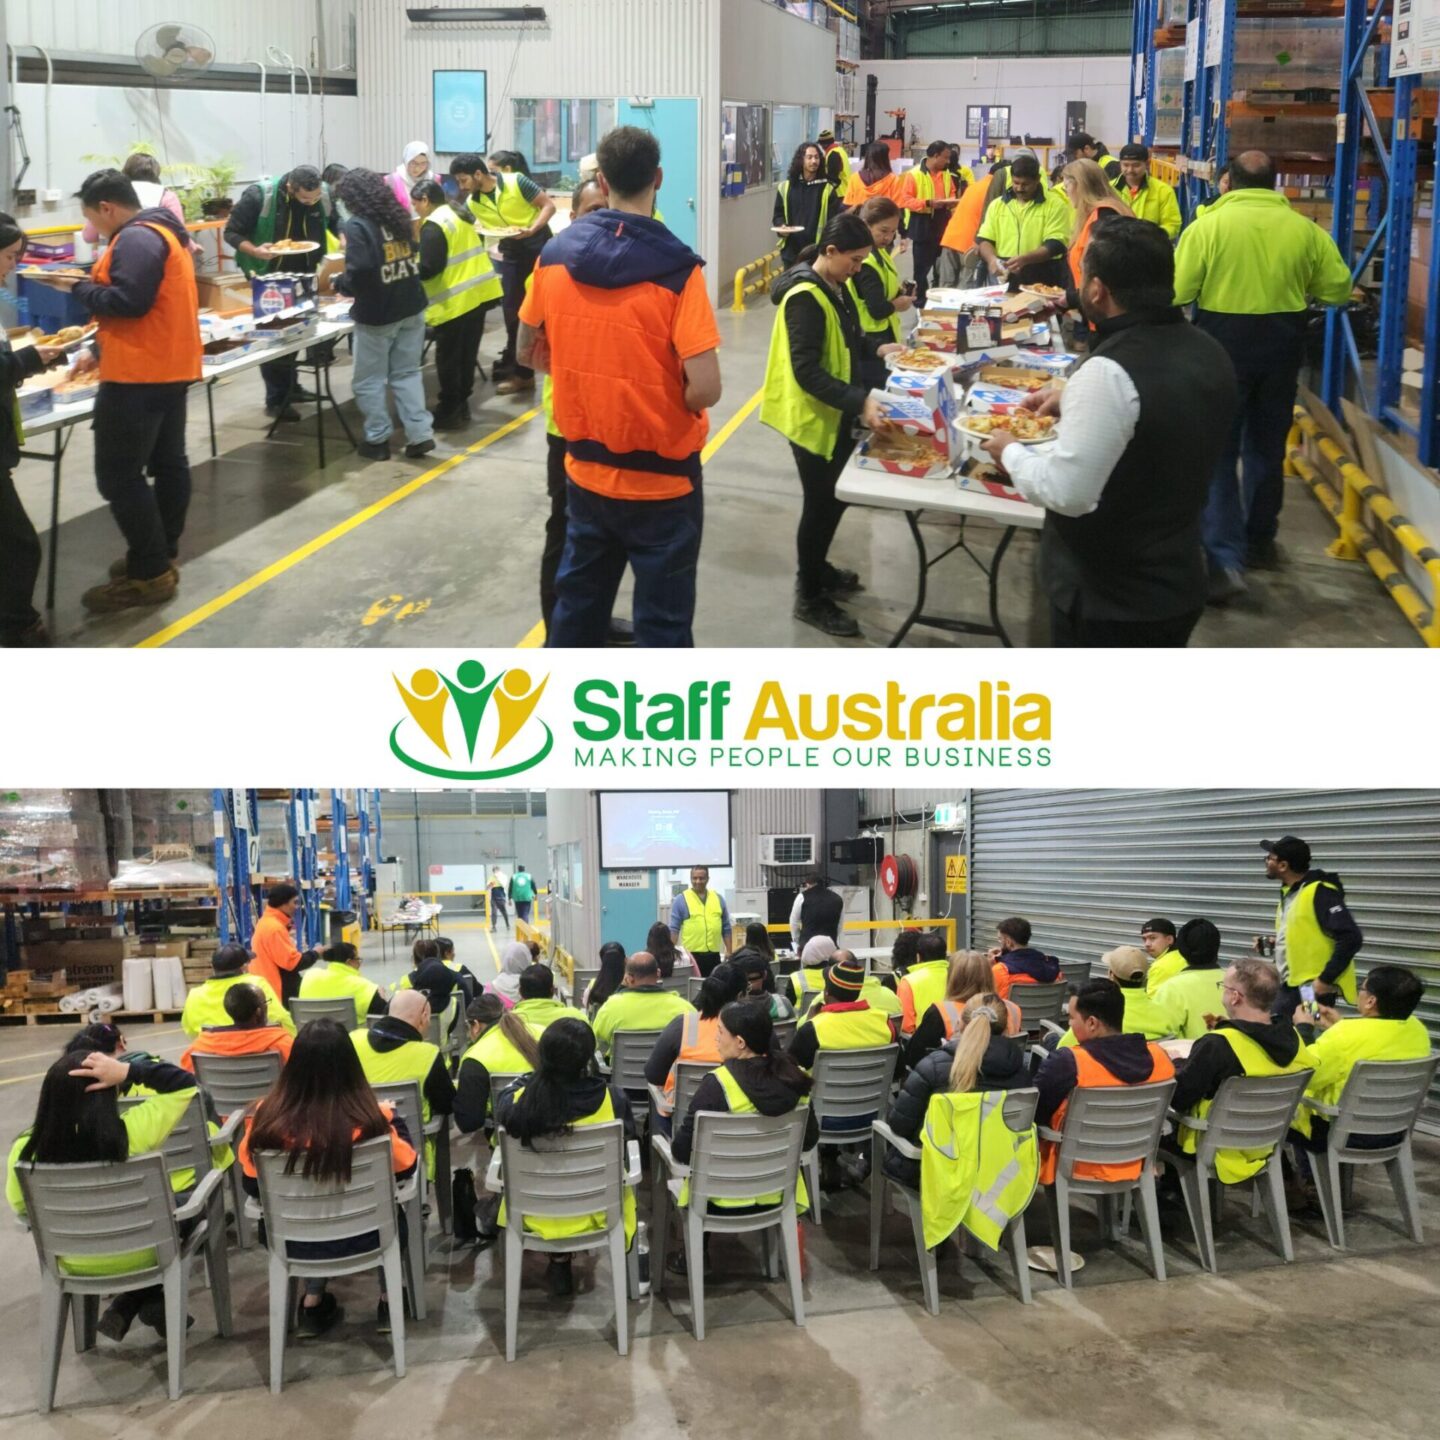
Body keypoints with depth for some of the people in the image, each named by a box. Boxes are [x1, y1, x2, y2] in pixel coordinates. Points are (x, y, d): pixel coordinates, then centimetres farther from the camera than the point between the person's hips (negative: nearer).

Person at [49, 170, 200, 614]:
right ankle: (161, 557, 23)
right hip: (168, 368, 11)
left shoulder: (136, 238, -16)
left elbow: (128, 301, -27)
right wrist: (98, 350, 20)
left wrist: (77, 288, -12)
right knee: (168, 462, 14)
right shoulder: (161, 232, 18)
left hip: (140, 374, -11)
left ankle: (148, 574, -5)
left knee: (118, 475, -7)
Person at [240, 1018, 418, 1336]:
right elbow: (405, 1167, -9)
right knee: (395, 1215, 33)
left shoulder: (267, 1118, -25)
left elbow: (252, 1186, -7)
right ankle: (388, 1302, 37)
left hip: (296, 1243, 2)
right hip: (363, 1237, -1)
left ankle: (314, 1303, 32)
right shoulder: (371, 1119, -29)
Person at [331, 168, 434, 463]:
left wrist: (339, 284, -5)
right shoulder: (397, 218, 6)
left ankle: (378, 440, 13)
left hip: (377, 315, -6)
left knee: (369, 380, 8)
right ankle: (420, 434, 7)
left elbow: (359, 273, -24)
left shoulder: (357, 226, -15)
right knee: (407, 373, 13)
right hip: (411, 308, 6)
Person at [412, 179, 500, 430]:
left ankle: (450, 411, 6)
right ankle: (461, 404, 24)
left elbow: (429, 268, -19)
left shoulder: (434, 224, -13)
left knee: (448, 358, 1)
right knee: (467, 354, 15)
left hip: (455, 299, -9)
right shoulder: (460, 215, 15)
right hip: (478, 291, 9)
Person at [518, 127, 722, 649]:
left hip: (584, 470, 5)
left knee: (578, 602, 21)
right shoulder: (676, 269, -18)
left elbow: (528, 350, 10)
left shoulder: (555, 255, -3)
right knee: (662, 620, 8)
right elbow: (705, 389, -23)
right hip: (661, 479, -5)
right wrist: (673, 405, -2)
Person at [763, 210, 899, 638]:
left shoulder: (835, 286, 5)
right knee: (821, 503, 2)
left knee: (836, 497, 20)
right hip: (812, 417, -9)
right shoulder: (805, 297, -24)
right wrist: (860, 402, -35)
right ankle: (809, 598, 16)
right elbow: (807, 372, -28)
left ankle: (817, 569, 41)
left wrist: (878, 347, 2)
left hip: (836, 414, 9)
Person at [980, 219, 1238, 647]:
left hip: (1106, 600, -8)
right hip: (1179, 584, 8)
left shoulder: (1110, 372, -26)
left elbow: (1066, 493, -26)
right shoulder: (1207, 352, 1)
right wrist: (1074, 405, 14)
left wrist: (1010, 453, -9)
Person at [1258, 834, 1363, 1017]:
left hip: (1312, 990, -9)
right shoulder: (1288, 893, 12)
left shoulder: (1320, 892, -16)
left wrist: (1325, 979, -21)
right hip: (1288, 988, 9)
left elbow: (1351, 938, -22)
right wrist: (1276, 943, 7)